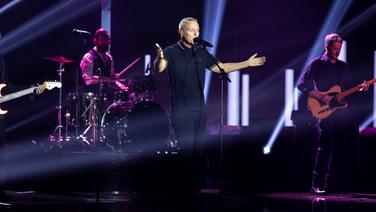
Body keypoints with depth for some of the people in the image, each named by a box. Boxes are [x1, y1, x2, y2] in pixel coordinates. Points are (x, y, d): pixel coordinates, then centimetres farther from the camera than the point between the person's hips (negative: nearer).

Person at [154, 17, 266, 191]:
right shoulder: (171, 52, -6)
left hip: (199, 108, 5)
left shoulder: (201, 52, 11)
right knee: (185, 148, -8)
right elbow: (159, 68, -24)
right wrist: (160, 58, -48)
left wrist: (247, 63, 15)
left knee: (198, 148, 8)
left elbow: (220, 67, 19)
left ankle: (198, 183, 15)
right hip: (180, 109, -5)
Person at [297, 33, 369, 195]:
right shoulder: (316, 65, 1)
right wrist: (321, 96, -14)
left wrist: (360, 88, -1)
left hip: (345, 112, 6)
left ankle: (340, 184, 12)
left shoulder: (344, 66, 19)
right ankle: (317, 185, -7)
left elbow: (349, 87, 20)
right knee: (325, 148, -10)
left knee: (347, 148, 4)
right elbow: (302, 85, -5)